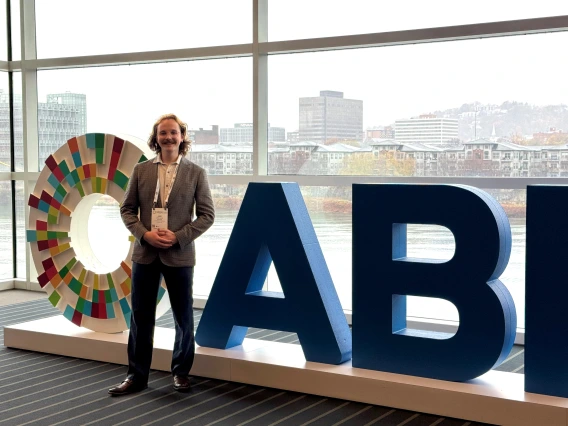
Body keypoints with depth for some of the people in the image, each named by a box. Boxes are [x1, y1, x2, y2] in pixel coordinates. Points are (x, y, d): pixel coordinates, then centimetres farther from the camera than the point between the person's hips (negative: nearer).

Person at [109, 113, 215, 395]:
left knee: (183, 317, 8)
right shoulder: (141, 170, 5)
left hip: (179, 254, -1)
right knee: (141, 317, 6)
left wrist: (178, 237, -13)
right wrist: (145, 234, -11)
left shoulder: (195, 173, 0)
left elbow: (207, 215, -2)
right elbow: (127, 209, 6)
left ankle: (181, 372, 26)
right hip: (145, 253, 2)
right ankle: (137, 376, 18)